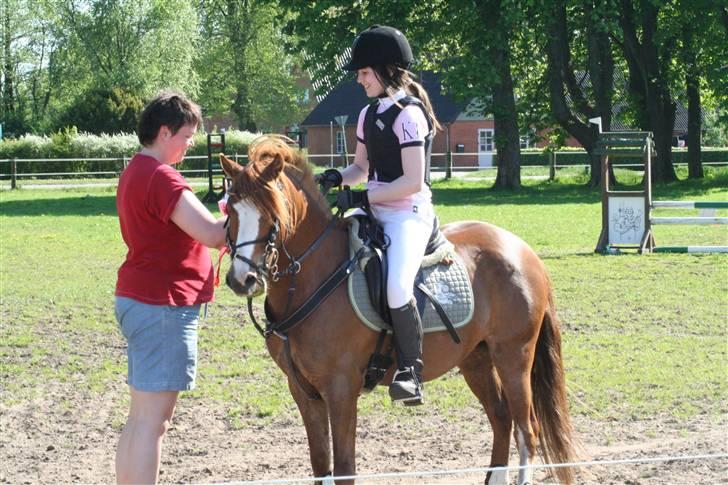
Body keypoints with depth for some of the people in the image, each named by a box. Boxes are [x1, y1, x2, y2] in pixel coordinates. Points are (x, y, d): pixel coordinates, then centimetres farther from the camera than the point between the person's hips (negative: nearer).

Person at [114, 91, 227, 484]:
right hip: (162, 305, -10)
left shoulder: (135, 172, 15)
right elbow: (211, 233, -25)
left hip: (136, 300, 10)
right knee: (153, 420, -7)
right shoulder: (161, 178, -18)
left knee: (142, 418, 15)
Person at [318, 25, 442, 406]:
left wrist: (361, 197, -20)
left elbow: (412, 182, -17)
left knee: (396, 287, -30)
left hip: (408, 215, -9)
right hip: (375, 214, 10)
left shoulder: (408, 114, -12)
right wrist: (338, 178, 1)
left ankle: (410, 371, -19)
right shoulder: (368, 114, 13)